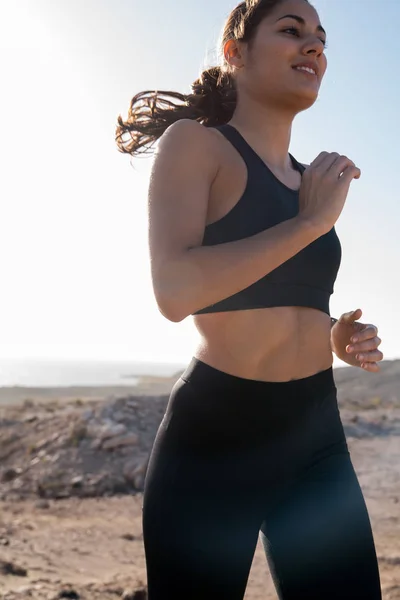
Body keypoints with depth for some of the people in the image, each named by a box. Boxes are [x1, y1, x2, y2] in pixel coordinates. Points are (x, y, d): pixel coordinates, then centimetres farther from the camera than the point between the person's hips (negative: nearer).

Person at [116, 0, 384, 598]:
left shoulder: (308, 180, 16)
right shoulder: (194, 142, -5)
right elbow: (175, 291, -21)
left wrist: (336, 338, 5)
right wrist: (310, 221, -15)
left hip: (318, 439, 7)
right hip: (212, 439, -6)